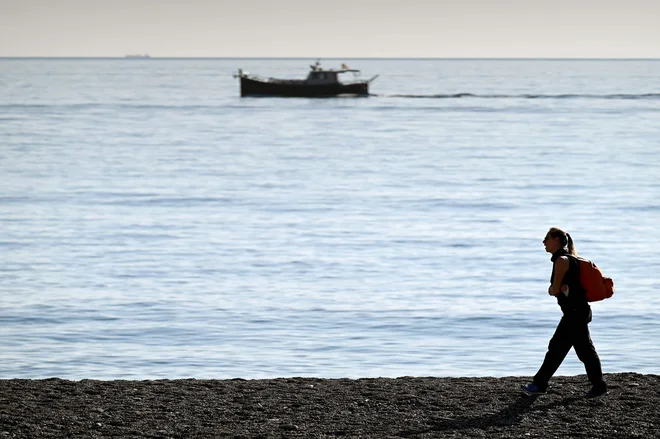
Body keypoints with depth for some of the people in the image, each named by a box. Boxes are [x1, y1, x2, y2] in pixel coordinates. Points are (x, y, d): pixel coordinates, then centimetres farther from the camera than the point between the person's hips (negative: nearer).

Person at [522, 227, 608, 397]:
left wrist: (556, 289, 7)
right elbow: (552, 290, 18)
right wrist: (561, 289, -2)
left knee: (584, 349, -5)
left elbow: (554, 290, -13)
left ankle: (599, 386, -1)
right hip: (573, 312, 10)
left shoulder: (562, 260, -14)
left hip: (576, 311, -10)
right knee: (556, 347, 11)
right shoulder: (562, 259, 17)